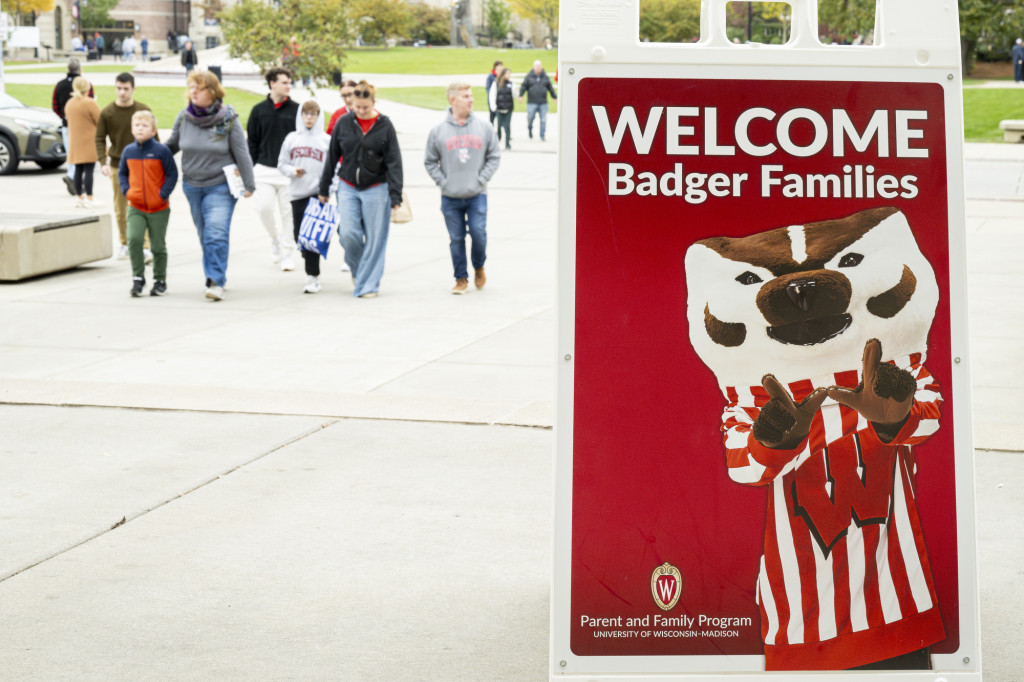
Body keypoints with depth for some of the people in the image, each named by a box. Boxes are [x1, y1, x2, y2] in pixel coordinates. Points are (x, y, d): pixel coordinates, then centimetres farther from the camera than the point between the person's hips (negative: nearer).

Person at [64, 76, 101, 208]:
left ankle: (80, 197, 12)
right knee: (88, 170, -7)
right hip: (89, 143, -6)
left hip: (75, 142, 6)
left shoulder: (69, 103, 9)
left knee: (78, 170, 9)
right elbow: (100, 122, -9)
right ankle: (89, 199, -10)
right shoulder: (90, 103, -13)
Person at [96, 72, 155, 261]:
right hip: (117, 166, 1)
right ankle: (125, 244, 20)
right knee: (120, 209, 8)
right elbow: (100, 139, 1)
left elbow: (154, 137, 5)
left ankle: (145, 246, -6)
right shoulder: (107, 113, -2)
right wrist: (103, 162, -12)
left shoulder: (143, 110, -2)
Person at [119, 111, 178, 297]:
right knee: (134, 239, -16)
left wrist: (163, 194, -13)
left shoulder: (161, 151, -9)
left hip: (159, 208, -2)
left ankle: (160, 280, 23)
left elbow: (172, 174, -5)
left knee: (158, 245, 7)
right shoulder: (128, 151, 2)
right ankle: (138, 278, -4)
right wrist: (126, 191, 0)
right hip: (136, 207, 2)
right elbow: (122, 173, 15)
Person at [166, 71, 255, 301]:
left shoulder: (228, 119, -8)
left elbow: (241, 153, -4)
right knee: (205, 236, 10)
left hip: (220, 185, -4)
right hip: (192, 185, 4)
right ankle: (217, 276, 24)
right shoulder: (184, 117, 1)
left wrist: (249, 185, -2)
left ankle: (216, 281, -15)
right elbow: (172, 145, 16)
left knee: (216, 234, -16)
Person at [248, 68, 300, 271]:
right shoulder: (259, 111, 4)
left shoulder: (296, 110, 1)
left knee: (288, 212, 1)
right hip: (265, 169, 1)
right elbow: (252, 142, 8)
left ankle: (287, 254, 11)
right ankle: (275, 237, 20)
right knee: (264, 208, -7)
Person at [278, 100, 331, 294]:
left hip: (317, 193, -3)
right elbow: (281, 163, 13)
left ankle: (313, 276, -6)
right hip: (297, 193, 3)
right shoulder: (291, 139, 9)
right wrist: (292, 171, -8)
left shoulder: (326, 140, 1)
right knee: (299, 234, 7)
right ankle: (311, 261, 29)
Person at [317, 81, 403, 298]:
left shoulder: (384, 125, -4)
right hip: (348, 187, 1)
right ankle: (356, 268, 19)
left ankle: (369, 283, 9)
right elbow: (332, 157, 9)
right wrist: (324, 189, 11)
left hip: (376, 188, -1)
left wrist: (395, 195, -9)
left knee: (374, 238, -1)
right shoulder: (344, 123, 1)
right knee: (348, 234, -10)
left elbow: (394, 162, -4)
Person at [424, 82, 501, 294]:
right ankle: (461, 278, 15)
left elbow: (494, 157, 7)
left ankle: (479, 267, 20)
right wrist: (442, 182, -5)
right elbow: (430, 161, 6)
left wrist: (482, 179, -4)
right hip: (450, 197, 0)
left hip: (477, 195, 0)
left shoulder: (484, 128, 2)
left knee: (478, 233, -8)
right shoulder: (439, 131, 0)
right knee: (456, 239, 4)